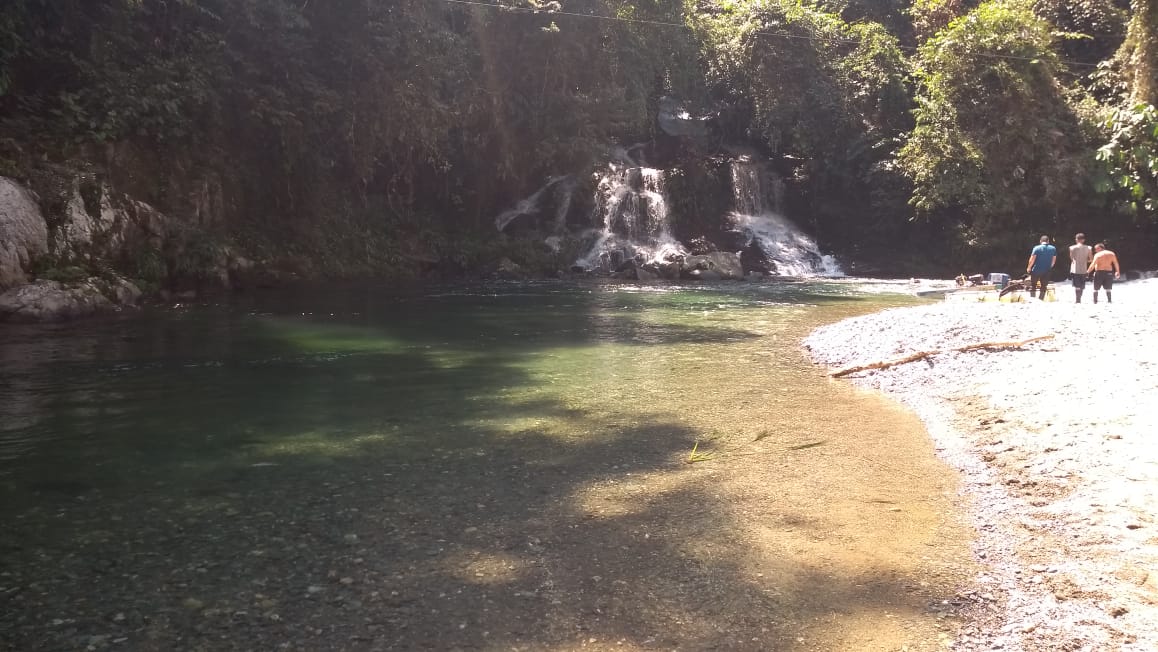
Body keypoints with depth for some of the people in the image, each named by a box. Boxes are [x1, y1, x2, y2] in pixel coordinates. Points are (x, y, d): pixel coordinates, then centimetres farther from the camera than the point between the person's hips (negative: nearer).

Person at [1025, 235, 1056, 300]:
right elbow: (1054, 260, 9)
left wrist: (1029, 268, 2)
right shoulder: (1053, 249, 3)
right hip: (1046, 271, 3)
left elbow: (1032, 259, -11)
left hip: (1036, 270, -3)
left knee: (1032, 286, 8)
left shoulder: (1037, 248, -9)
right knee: (1044, 287, 10)